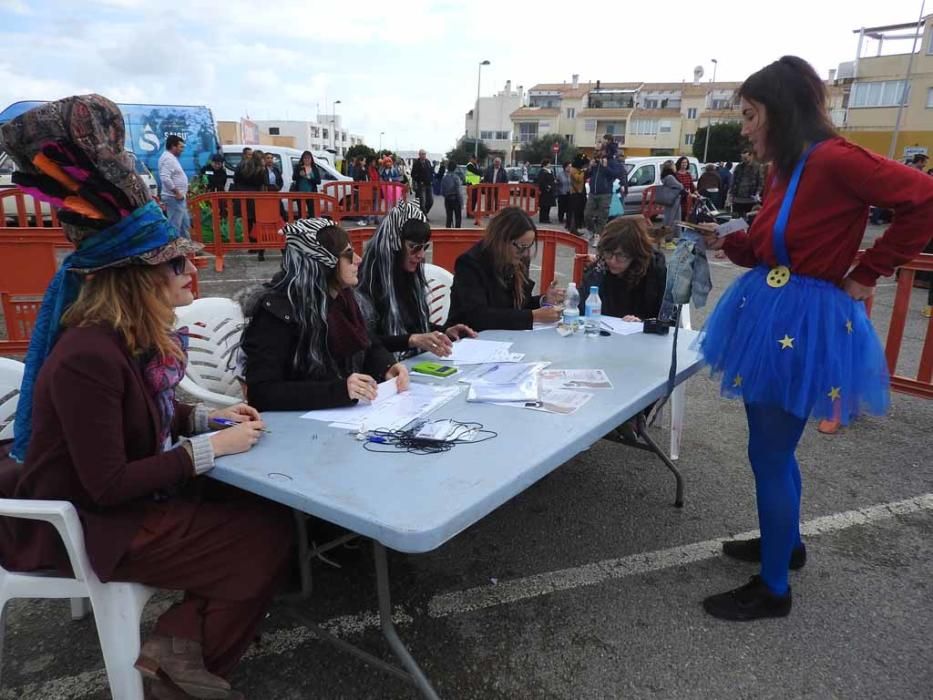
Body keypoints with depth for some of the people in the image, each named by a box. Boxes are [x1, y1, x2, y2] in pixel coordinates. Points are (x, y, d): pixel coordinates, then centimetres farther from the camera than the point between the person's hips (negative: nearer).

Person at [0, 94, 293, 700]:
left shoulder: (137, 337, 1)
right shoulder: (88, 357, -29)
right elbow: (107, 485, -28)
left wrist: (208, 417, 0)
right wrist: (210, 448, -23)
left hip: (134, 495, 9)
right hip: (88, 526, -9)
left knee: (271, 512, -1)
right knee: (267, 543, -10)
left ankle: (182, 645, 10)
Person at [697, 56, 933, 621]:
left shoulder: (833, 158, -18)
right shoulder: (787, 169, 9)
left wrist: (866, 274, -14)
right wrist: (726, 241, -1)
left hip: (803, 323, -9)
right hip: (770, 315, 9)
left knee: (769, 455, 1)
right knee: (773, 448, 21)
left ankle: (773, 589, 19)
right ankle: (785, 541, 43)